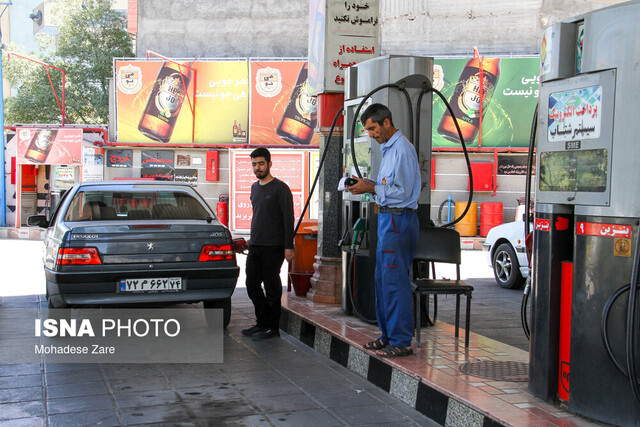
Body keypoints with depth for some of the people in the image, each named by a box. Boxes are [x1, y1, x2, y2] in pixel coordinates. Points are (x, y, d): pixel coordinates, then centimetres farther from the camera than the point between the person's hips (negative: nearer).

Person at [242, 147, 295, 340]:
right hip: (255, 246, 8)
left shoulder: (280, 188, -8)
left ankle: (272, 327, 9)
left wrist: (288, 247, -16)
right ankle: (262, 323, 21)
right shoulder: (254, 187, 16)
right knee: (252, 286, 9)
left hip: (273, 247, -8)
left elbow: (288, 219, -11)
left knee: (271, 288, -1)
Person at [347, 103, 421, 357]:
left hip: (398, 219, -11)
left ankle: (401, 341, -2)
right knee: (382, 279, 13)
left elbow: (402, 191, -18)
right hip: (388, 218, 11)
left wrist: (370, 188, -13)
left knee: (394, 281, -8)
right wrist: (369, 185, 9)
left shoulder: (402, 149, -13)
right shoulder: (388, 148, 19)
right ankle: (388, 335, 22)